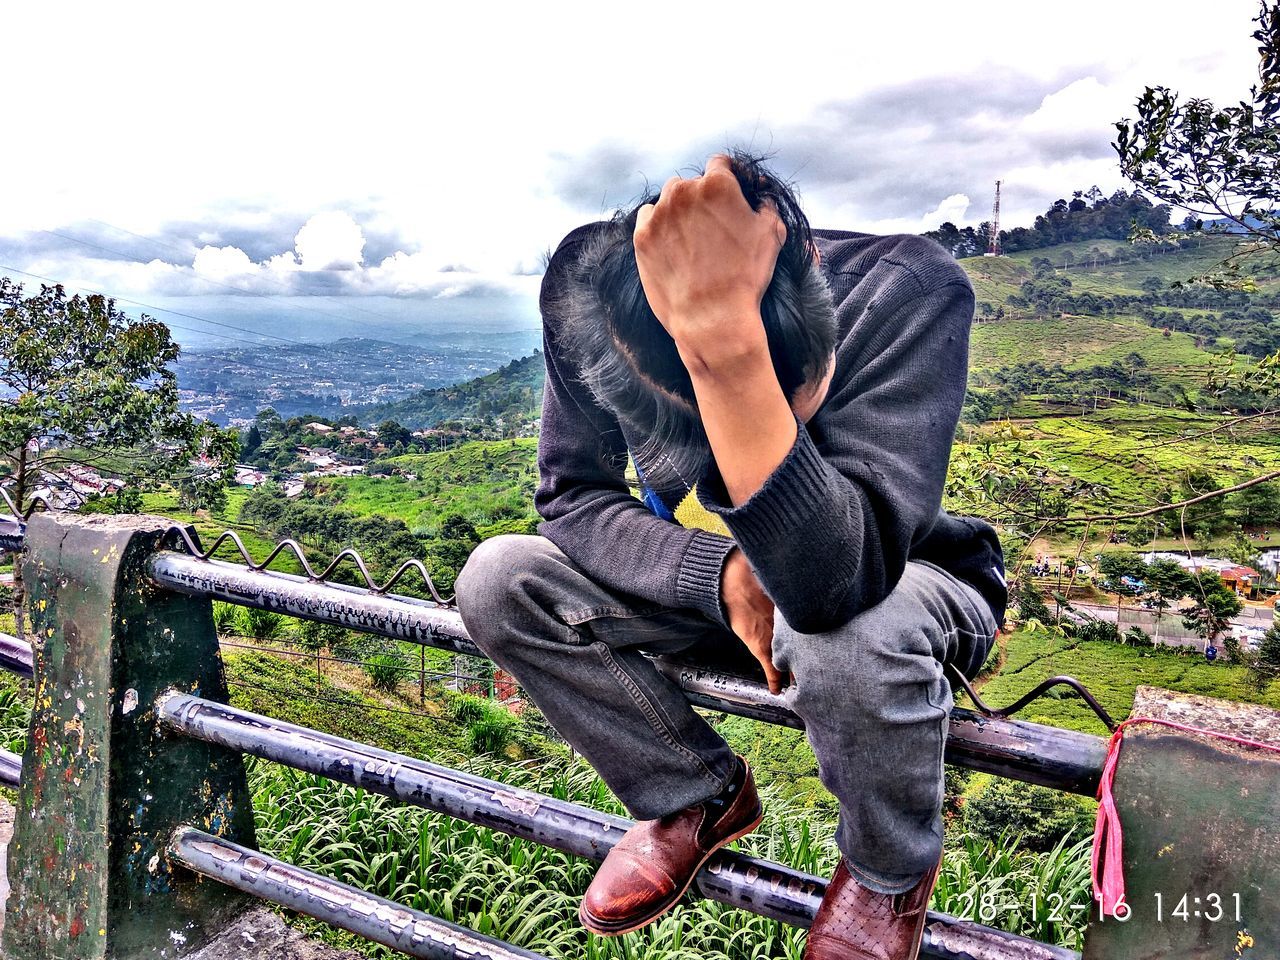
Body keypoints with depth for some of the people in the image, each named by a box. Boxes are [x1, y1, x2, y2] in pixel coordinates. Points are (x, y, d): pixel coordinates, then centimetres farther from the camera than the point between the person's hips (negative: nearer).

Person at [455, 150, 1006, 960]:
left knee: (851, 635, -39)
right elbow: (573, 496, -11)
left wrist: (727, 338, -54)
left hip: (901, 580, -3)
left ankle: (893, 870, -1)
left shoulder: (913, 293, -32)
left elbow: (833, 578, -43)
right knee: (497, 580, -14)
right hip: (716, 579, 4)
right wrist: (725, 573, -28)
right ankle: (702, 798, 6)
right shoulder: (590, 310, -22)